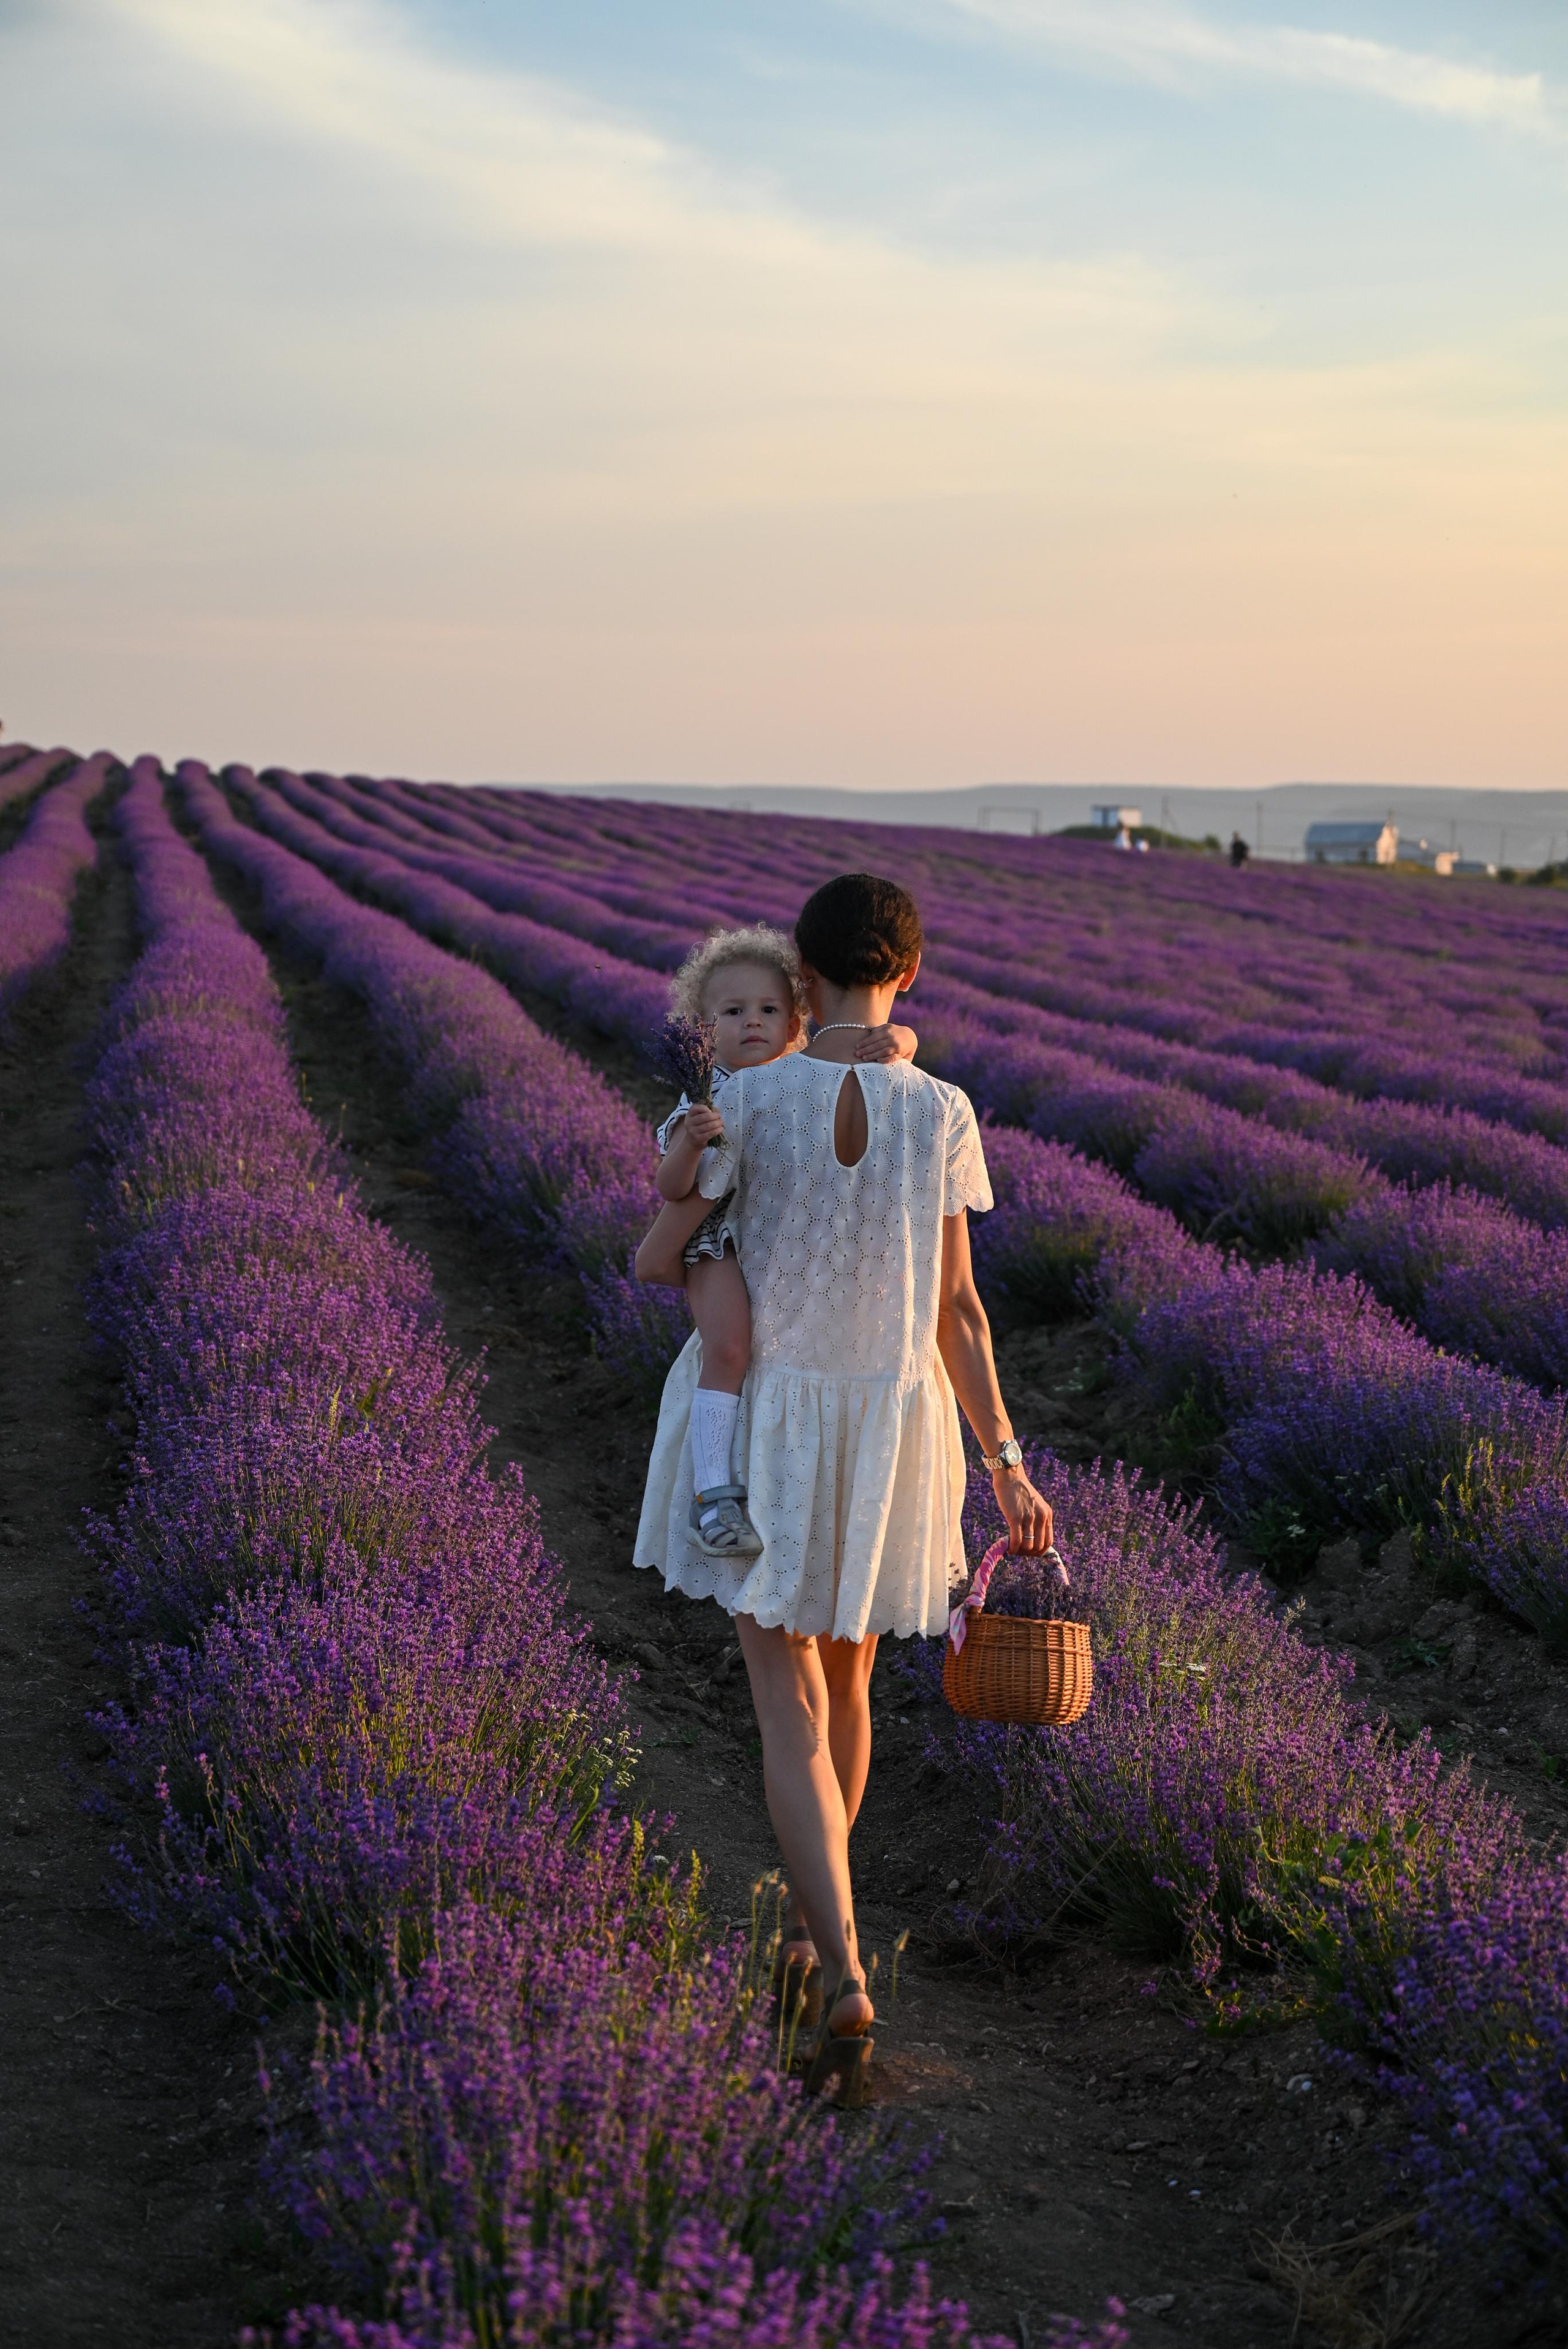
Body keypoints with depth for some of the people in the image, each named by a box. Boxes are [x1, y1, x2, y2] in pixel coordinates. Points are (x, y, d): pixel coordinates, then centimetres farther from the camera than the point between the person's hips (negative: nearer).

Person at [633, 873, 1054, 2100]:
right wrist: (1007, 1467, 2)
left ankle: (845, 1979, -16)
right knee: (844, 1684, 23)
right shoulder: (943, 1113, -9)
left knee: (794, 1713, 0)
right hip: (892, 1423, 2)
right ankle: (812, 1925, 39)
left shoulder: (747, 1099, -14)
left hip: (765, 1423, -2)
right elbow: (956, 1309, -6)